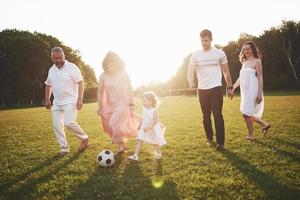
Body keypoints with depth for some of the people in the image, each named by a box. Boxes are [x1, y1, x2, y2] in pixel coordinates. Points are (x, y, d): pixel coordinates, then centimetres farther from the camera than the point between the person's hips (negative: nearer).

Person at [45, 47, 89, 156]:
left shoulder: (72, 67, -11)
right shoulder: (51, 70, 9)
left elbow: (80, 83, -14)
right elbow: (48, 85, 21)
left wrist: (79, 99, -22)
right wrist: (47, 100, 16)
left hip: (70, 101, -7)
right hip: (57, 103, 7)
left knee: (69, 123, -19)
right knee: (56, 125, 3)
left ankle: (84, 138, 7)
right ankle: (64, 148, 16)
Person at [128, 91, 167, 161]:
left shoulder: (154, 110, -21)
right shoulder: (144, 109, -1)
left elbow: (155, 121, -27)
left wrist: (148, 127, -35)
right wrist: (140, 126, 15)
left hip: (153, 129, -5)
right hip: (144, 128, 5)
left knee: (155, 143, 14)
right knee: (139, 141, -8)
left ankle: (159, 153, 39)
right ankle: (135, 155, -6)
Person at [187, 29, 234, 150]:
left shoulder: (220, 53, 2)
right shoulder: (195, 55, 3)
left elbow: (226, 72, 8)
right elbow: (191, 71, 0)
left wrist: (229, 87, 7)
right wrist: (191, 82, -20)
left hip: (216, 88, -2)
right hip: (202, 90, 2)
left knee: (217, 115, -8)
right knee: (206, 116, 11)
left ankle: (220, 142, -4)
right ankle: (209, 138, 27)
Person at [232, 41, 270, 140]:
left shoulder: (257, 61, -5)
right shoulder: (244, 62, 16)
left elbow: (260, 78, -10)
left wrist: (260, 93, -16)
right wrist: (233, 87, 14)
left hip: (252, 90, -7)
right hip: (245, 91, 7)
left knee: (246, 113, -11)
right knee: (247, 114, 7)